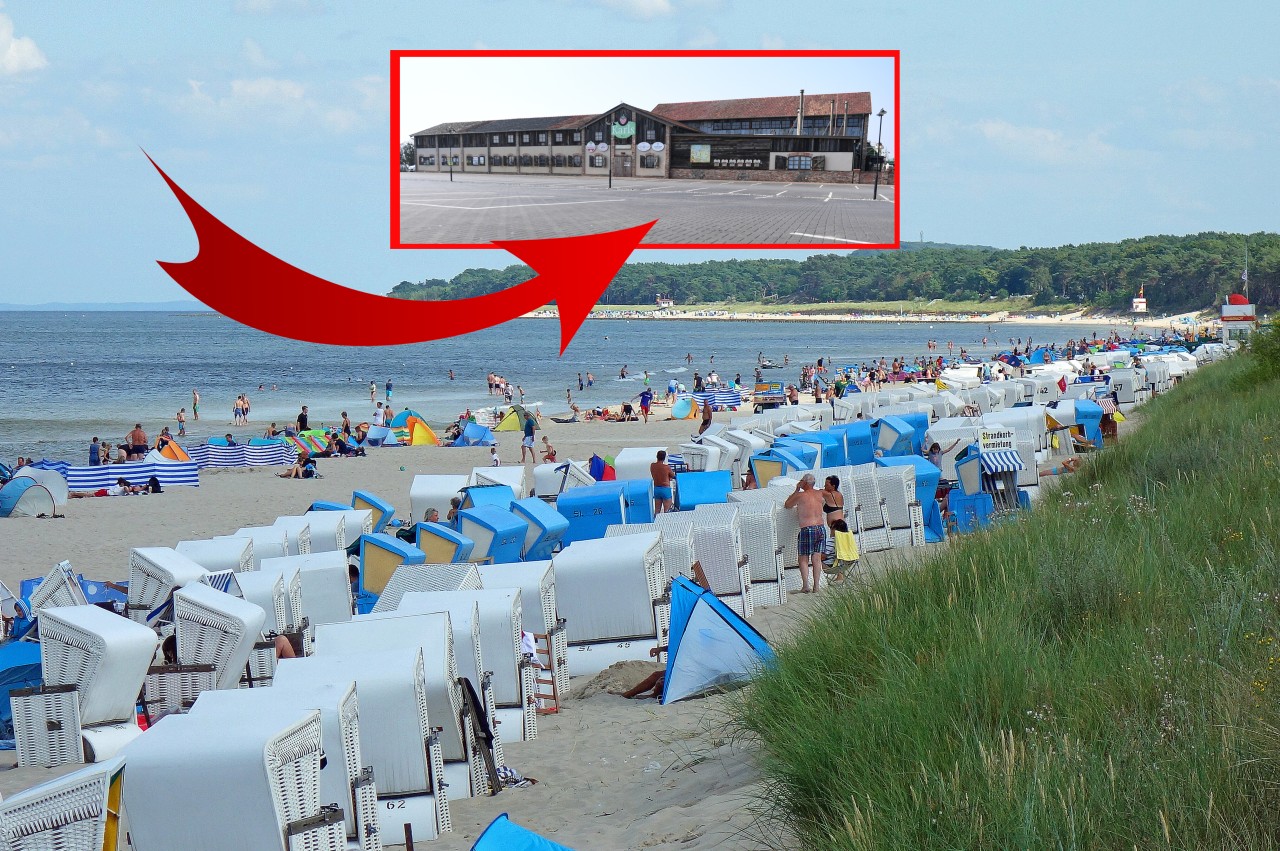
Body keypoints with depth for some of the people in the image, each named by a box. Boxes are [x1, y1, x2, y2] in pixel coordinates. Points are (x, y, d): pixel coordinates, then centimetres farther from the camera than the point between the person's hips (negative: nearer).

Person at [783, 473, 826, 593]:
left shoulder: (800, 495, -8)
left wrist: (796, 490, 10)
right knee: (817, 558, 9)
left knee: (804, 559, 3)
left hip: (807, 529, -5)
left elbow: (787, 505, 7)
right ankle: (816, 586, 7)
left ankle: (806, 585, -6)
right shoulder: (819, 494, 8)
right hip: (821, 528, 5)